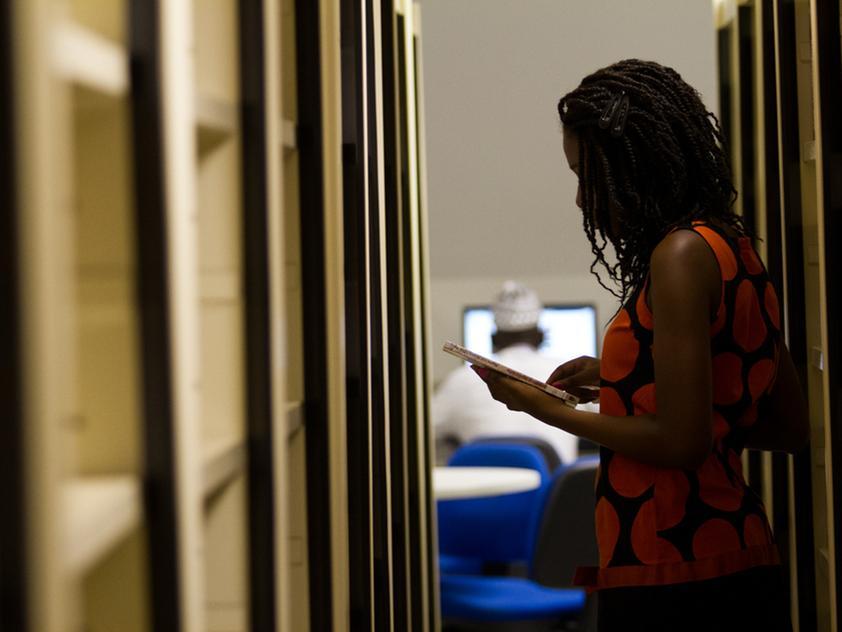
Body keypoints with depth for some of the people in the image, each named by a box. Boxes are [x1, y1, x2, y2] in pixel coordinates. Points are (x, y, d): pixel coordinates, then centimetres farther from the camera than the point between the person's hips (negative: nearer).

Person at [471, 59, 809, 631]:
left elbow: (680, 442, -19)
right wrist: (616, 380, 17)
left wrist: (552, 411, -5)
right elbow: (790, 429, 18)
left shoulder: (683, 253, -14)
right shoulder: (737, 250, 12)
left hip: (675, 585, -9)